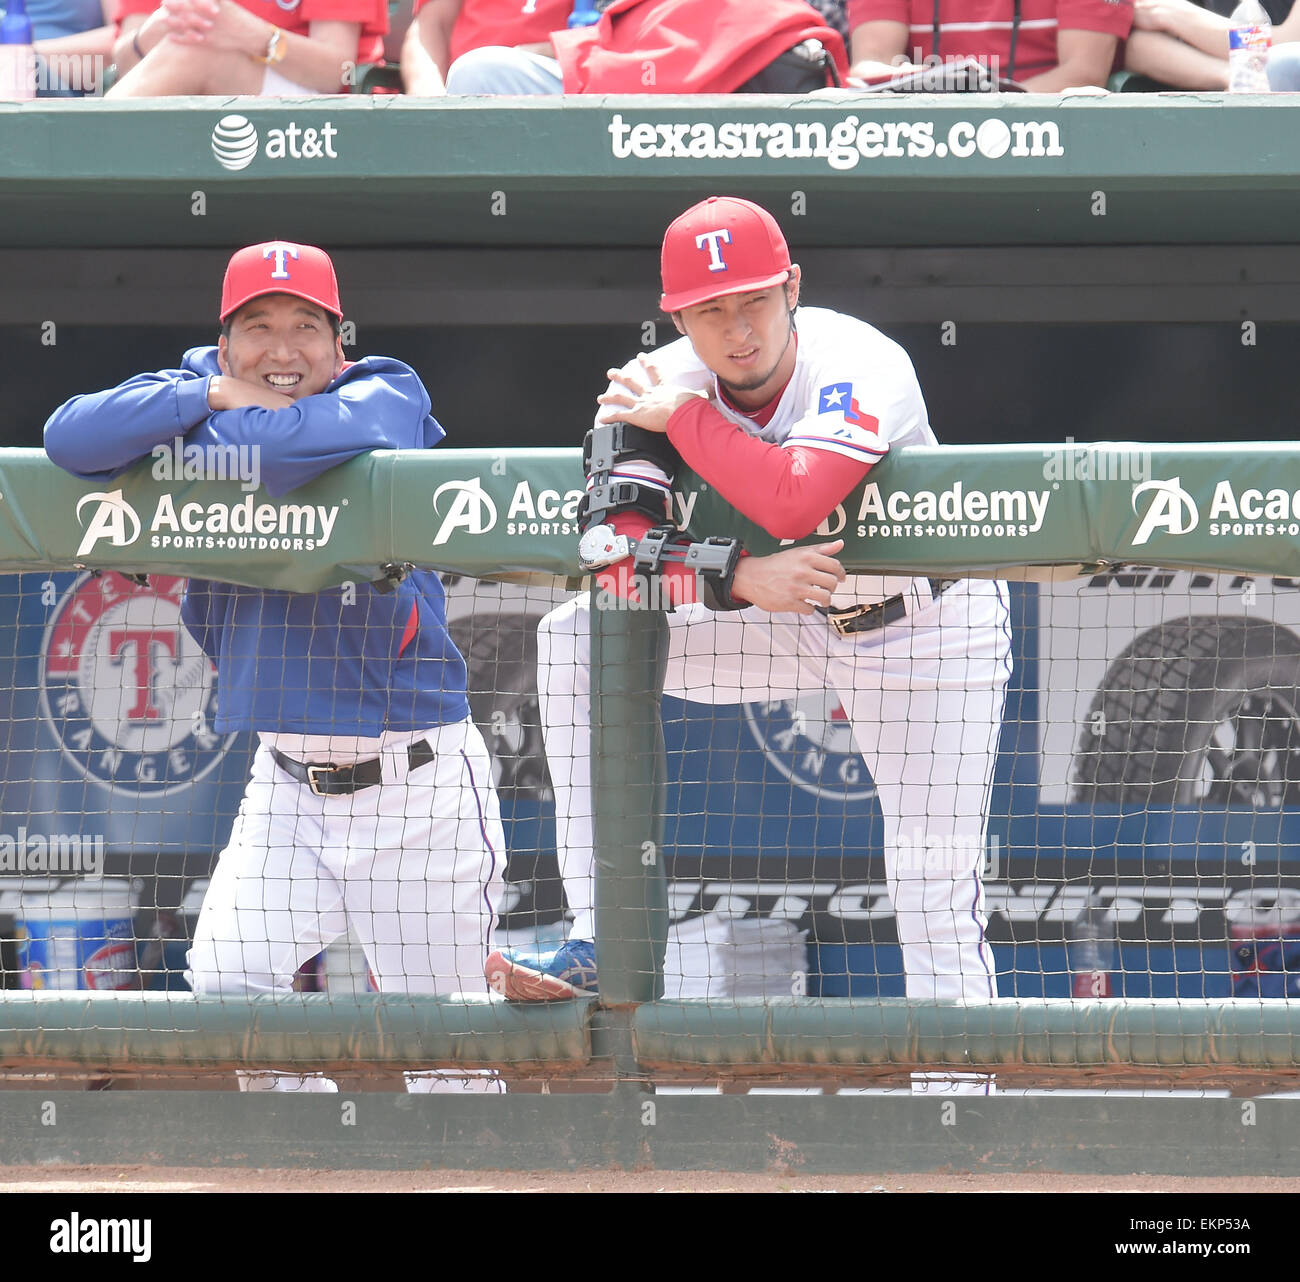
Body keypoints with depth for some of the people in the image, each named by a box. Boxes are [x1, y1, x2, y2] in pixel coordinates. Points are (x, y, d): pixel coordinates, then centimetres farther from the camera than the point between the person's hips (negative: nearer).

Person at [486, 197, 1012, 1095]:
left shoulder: (862, 369, -30)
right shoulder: (662, 388, -15)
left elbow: (791, 503, -47)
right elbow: (620, 562, -24)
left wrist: (681, 416, -34)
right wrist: (737, 580, -39)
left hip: (927, 625, -5)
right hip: (790, 619, 5)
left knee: (937, 895, -9)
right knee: (577, 637, -10)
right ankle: (601, 940, -12)